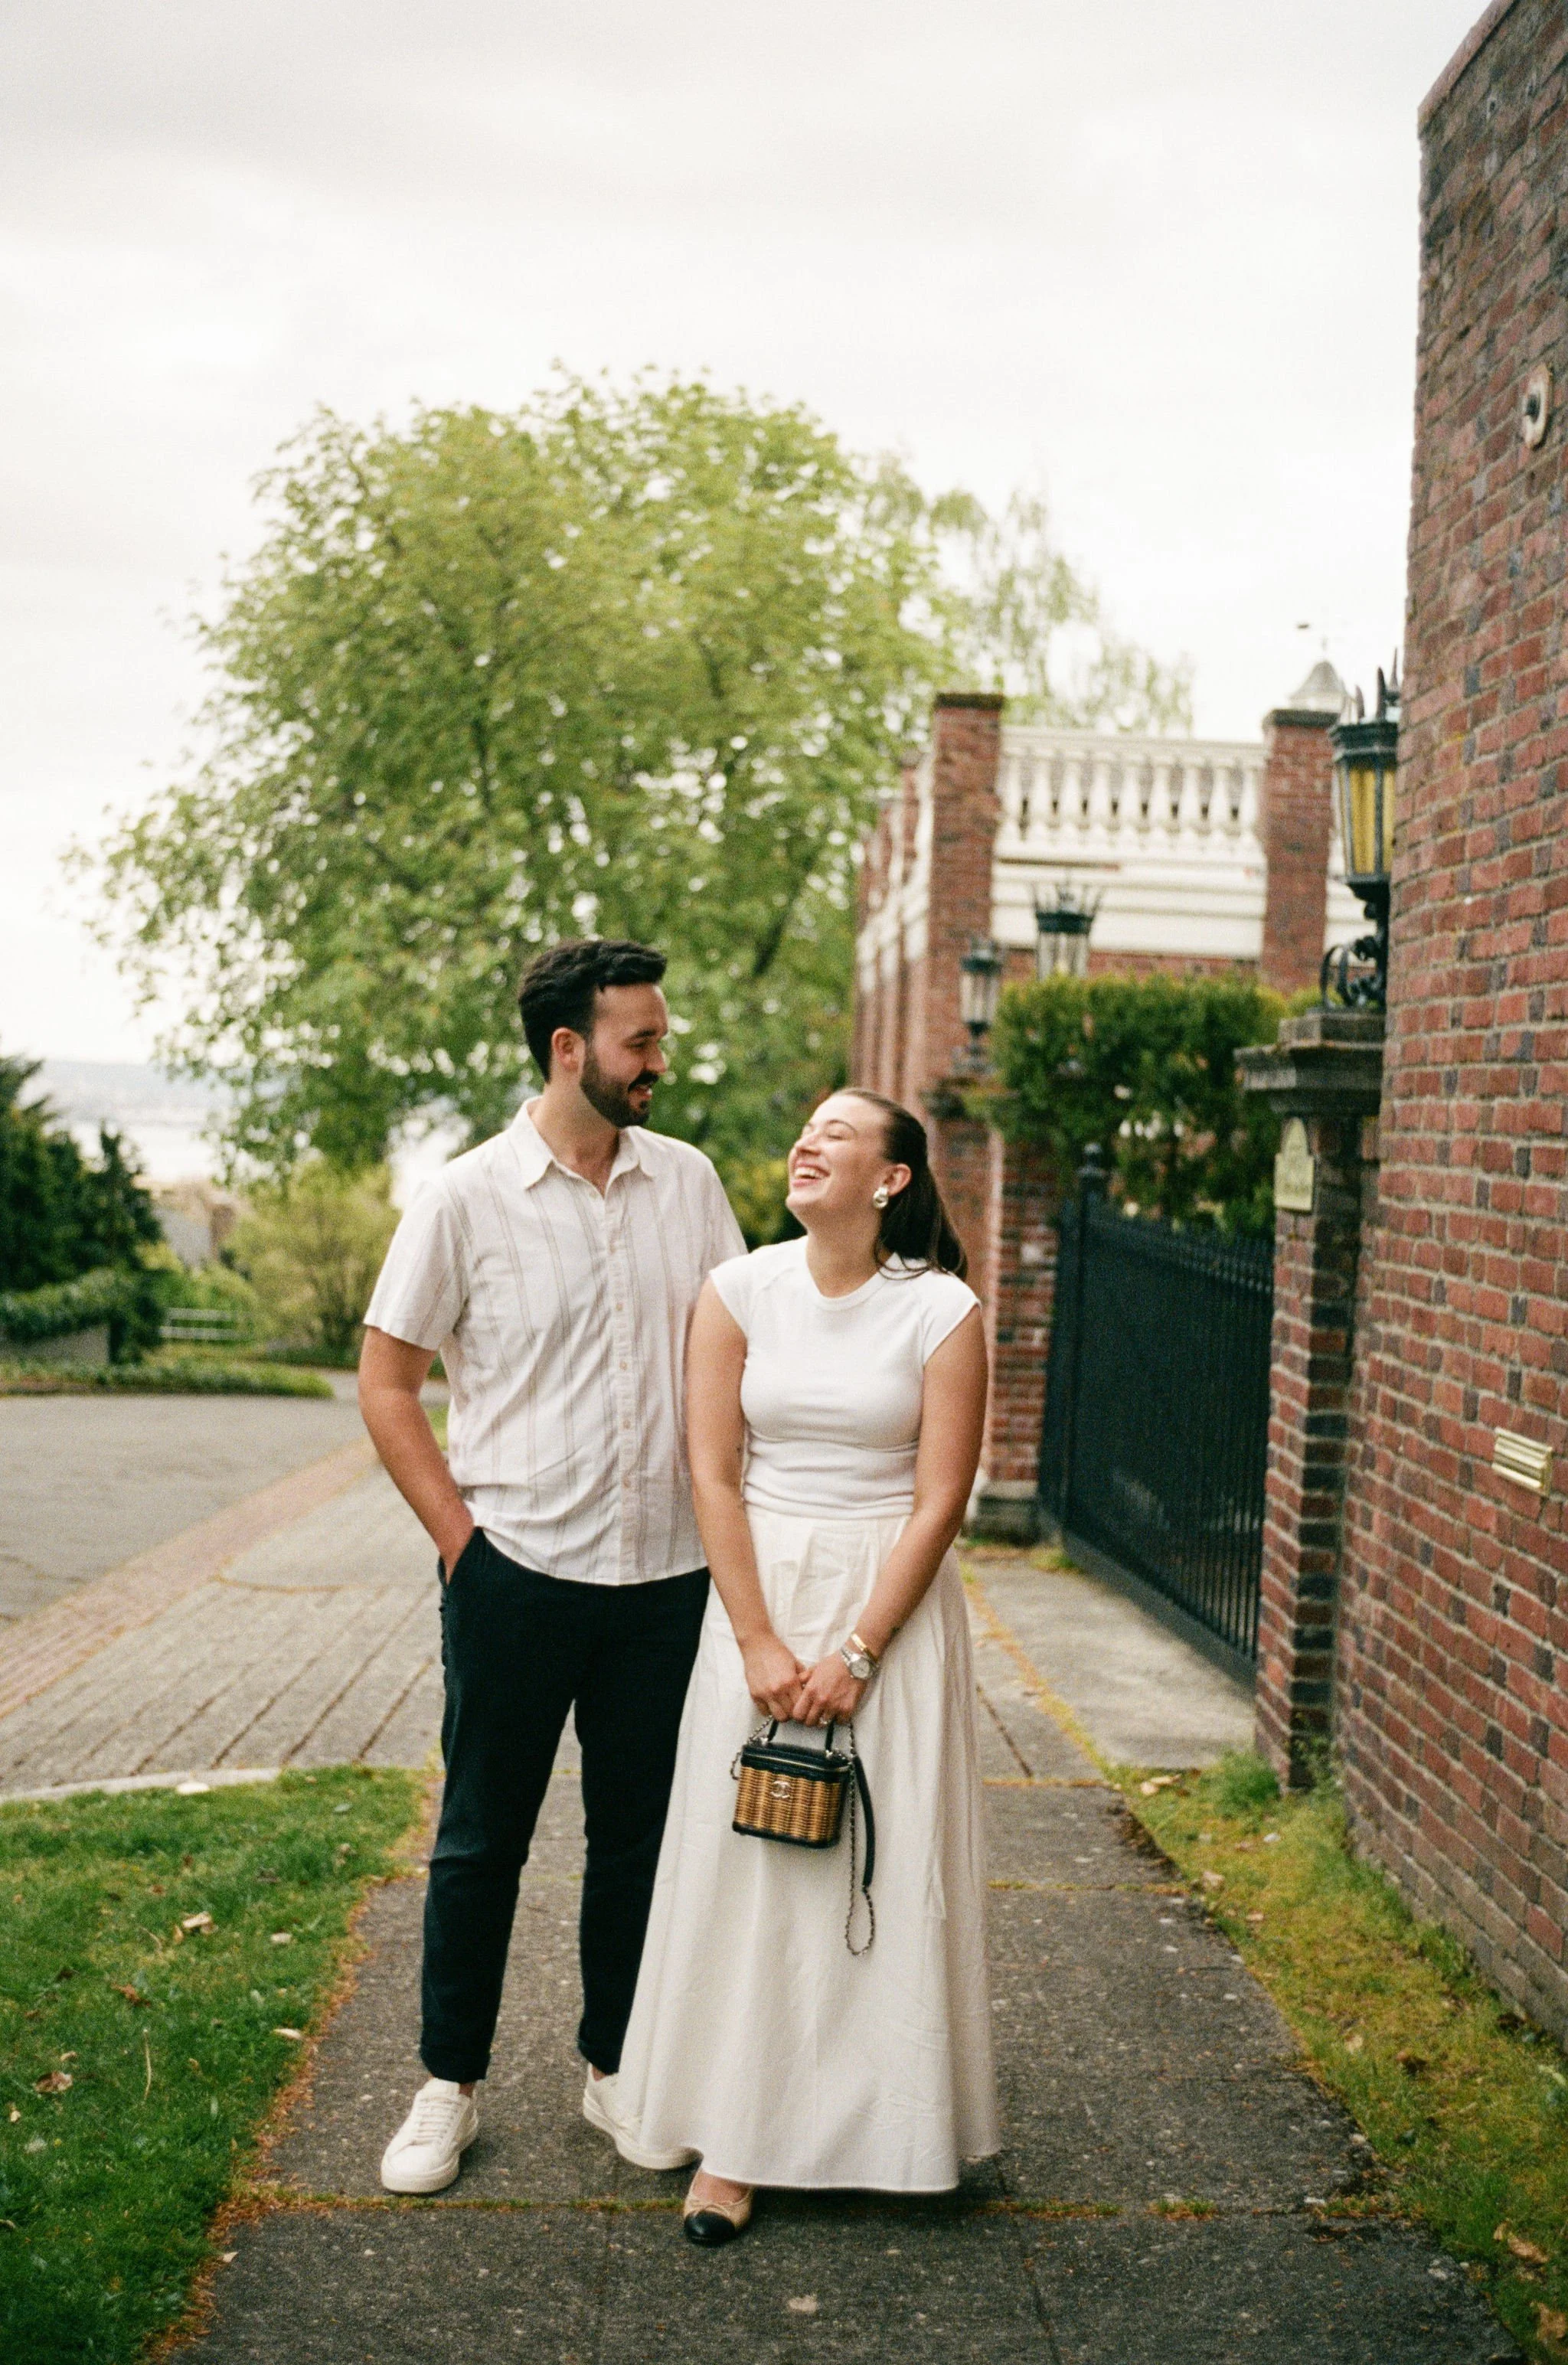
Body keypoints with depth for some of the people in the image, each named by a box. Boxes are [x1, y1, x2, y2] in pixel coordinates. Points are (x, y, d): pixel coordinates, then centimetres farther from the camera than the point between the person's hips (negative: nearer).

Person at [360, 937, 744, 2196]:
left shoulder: (688, 1181, 4)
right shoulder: (468, 1197, -6)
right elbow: (385, 1380, -1)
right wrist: (460, 1533, -6)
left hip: (666, 1574, 3)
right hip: (518, 1573, -3)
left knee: (639, 1835, 13)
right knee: (483, 1838, 8)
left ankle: (615, 2067, 30)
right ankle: (451, 2085, 24)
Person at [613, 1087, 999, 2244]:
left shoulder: (941, 1311, -7)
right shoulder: (740, 1291, -2)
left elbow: (940, 1500, -8)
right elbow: (714, 1476, -3)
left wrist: (858, 1653, -12)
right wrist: (760, 1643, -9)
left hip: (893, 1602, -1)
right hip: (761, 1589, 2)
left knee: (889, 1867, 3)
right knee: (744, 1862, 3)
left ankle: (887, 2126, 21)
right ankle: (735, 2143, 13)